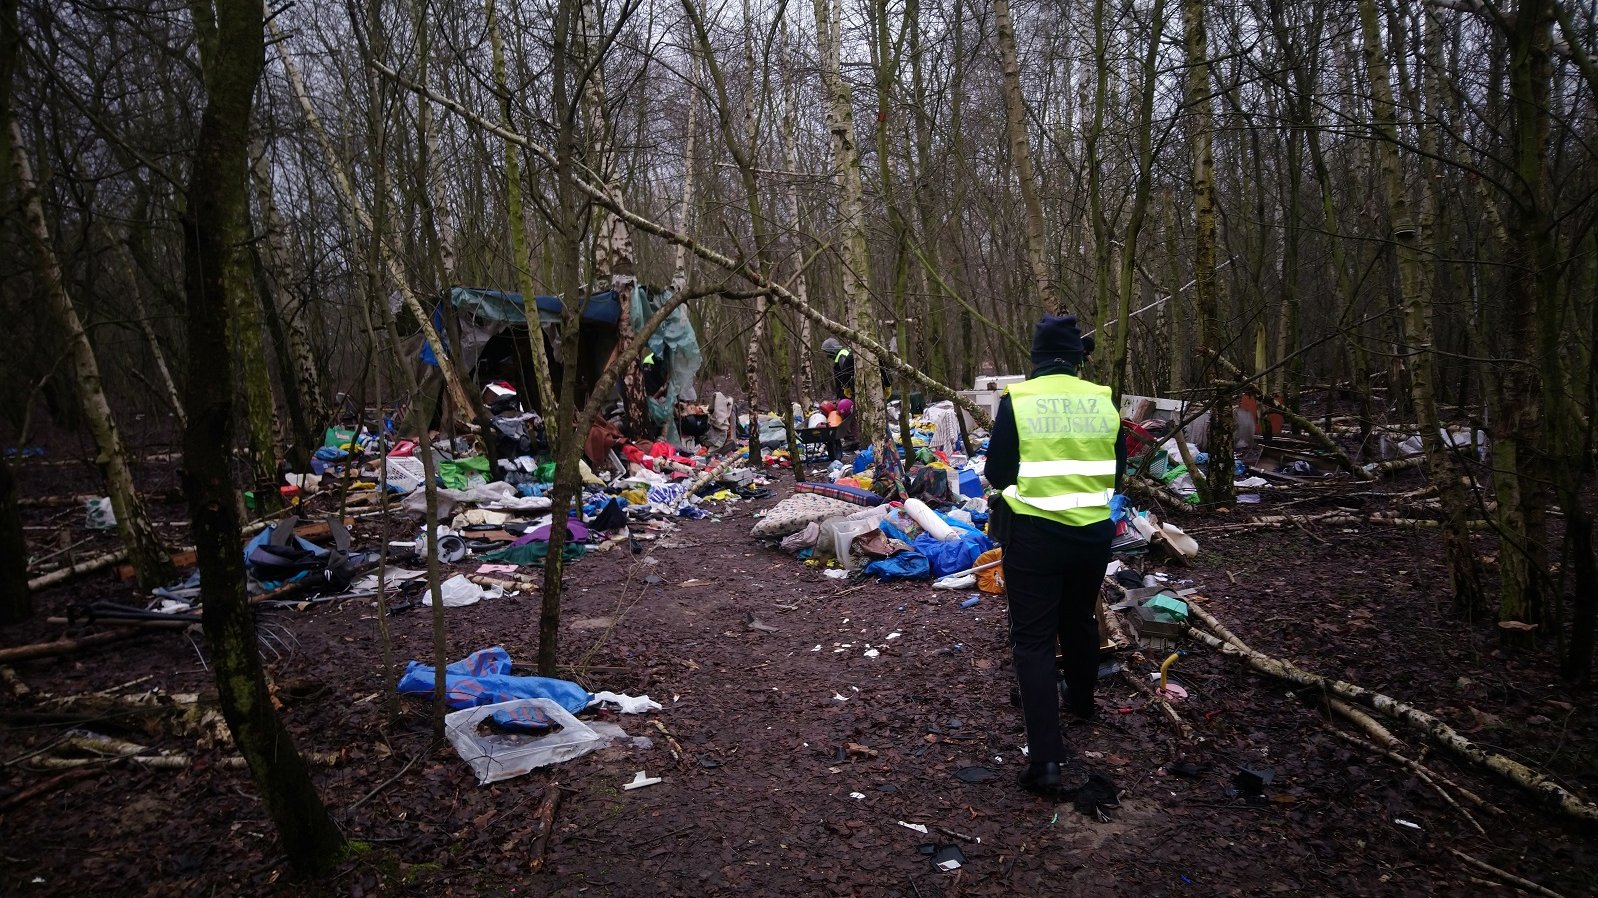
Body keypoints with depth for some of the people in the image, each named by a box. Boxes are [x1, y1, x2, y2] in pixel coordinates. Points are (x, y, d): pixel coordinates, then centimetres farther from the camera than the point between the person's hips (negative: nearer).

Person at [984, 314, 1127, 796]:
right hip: (1094, 532, 4)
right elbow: (1117, 471, 8)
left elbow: (996, 473, -7)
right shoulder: (1103, 400, 0)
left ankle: (1046, 760, -7)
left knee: (1034, 639, 0)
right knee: (1080, 620, 26)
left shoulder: (1017, 399, -10)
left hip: (1035, 534, -4)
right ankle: (1081, 701, 49)